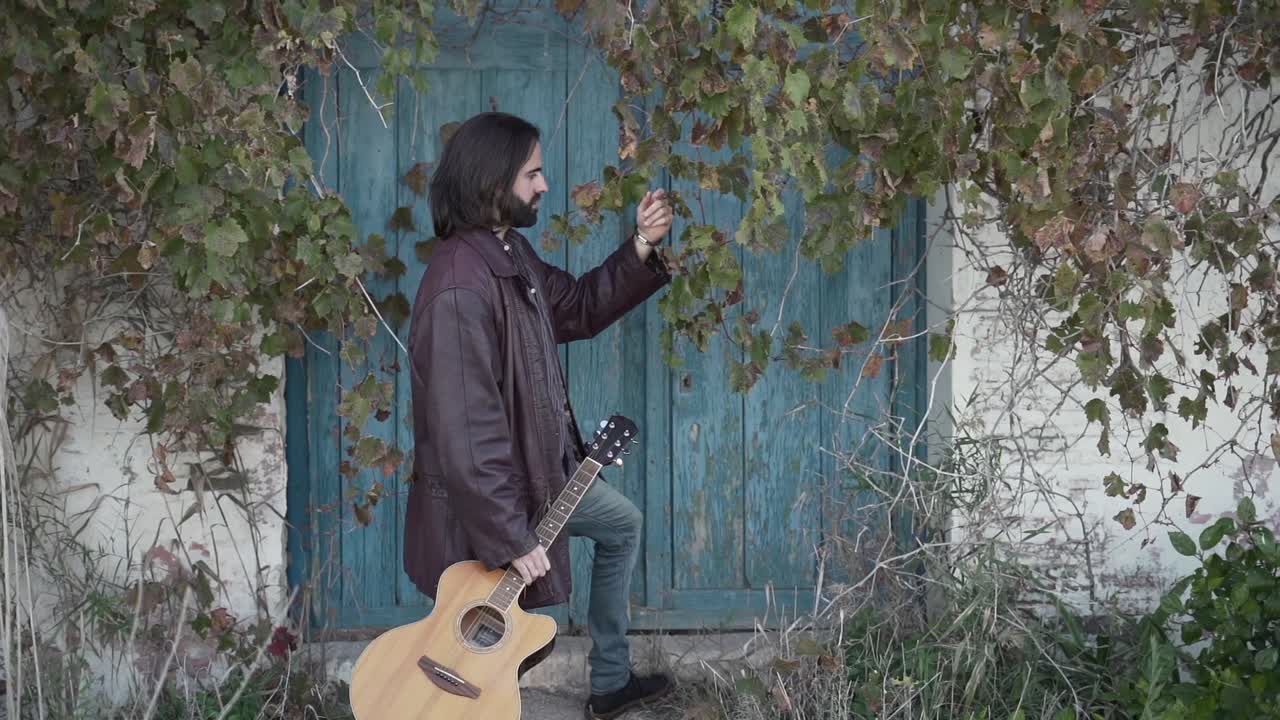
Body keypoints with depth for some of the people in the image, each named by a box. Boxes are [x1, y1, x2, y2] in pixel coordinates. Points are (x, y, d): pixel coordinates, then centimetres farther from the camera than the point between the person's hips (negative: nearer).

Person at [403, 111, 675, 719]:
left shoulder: (511, 253, 0)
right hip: (488, 500, -11)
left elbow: (579, 308, 17)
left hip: (541, 470, 11)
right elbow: (463, 432, -33)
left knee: (622, 525, 29)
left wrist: (642, 248, 1)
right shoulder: (458, 288, -32)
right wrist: (513, 538, -30)